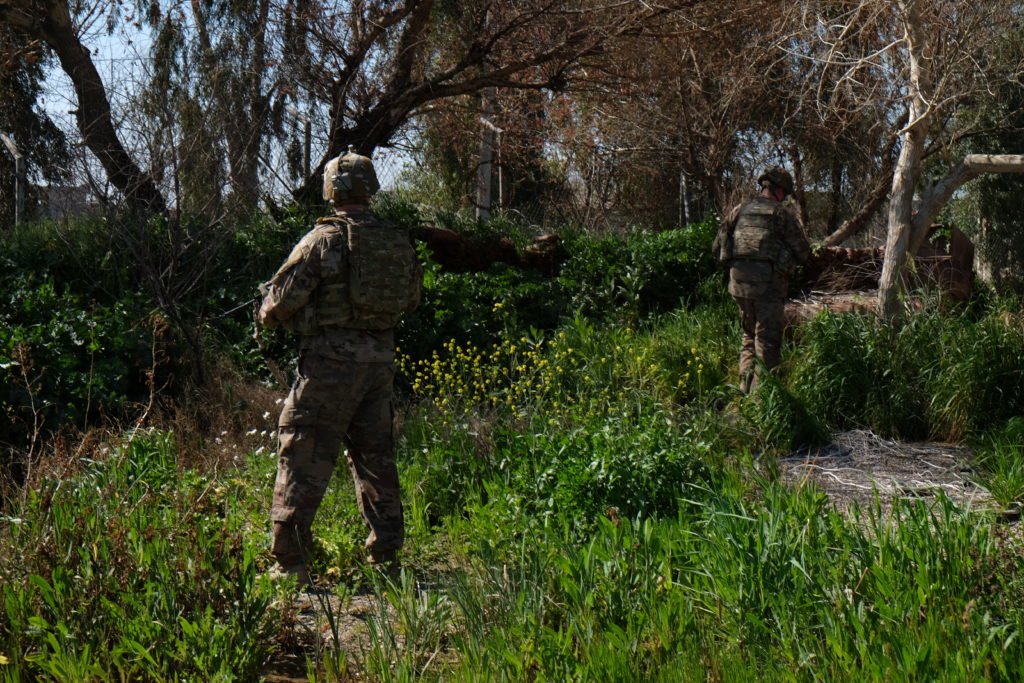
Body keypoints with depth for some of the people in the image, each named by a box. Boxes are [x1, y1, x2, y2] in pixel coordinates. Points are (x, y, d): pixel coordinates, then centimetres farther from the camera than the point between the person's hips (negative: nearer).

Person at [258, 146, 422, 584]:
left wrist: (268, 315, 13)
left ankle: (289, 560, -1)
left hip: (331, 362, -6)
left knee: (304, 457, 0)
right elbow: (412, 298, 19)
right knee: (375, 456, 16)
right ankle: (386, 555, 20)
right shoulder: (399, 242, 8)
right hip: (380, 361, 6)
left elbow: (284, 295, -8)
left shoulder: (325, 238, -9)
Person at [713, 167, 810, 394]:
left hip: (739, 281, 5)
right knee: (767, 340, 2)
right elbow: (803, 252, -3)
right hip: (769, 283, -5)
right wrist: (787, 258, 17)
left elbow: (717, 247, 10)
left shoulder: (739, 211, 9)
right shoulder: (782, 214, -4)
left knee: (749, 333, 21)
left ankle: (745, 384, 14)